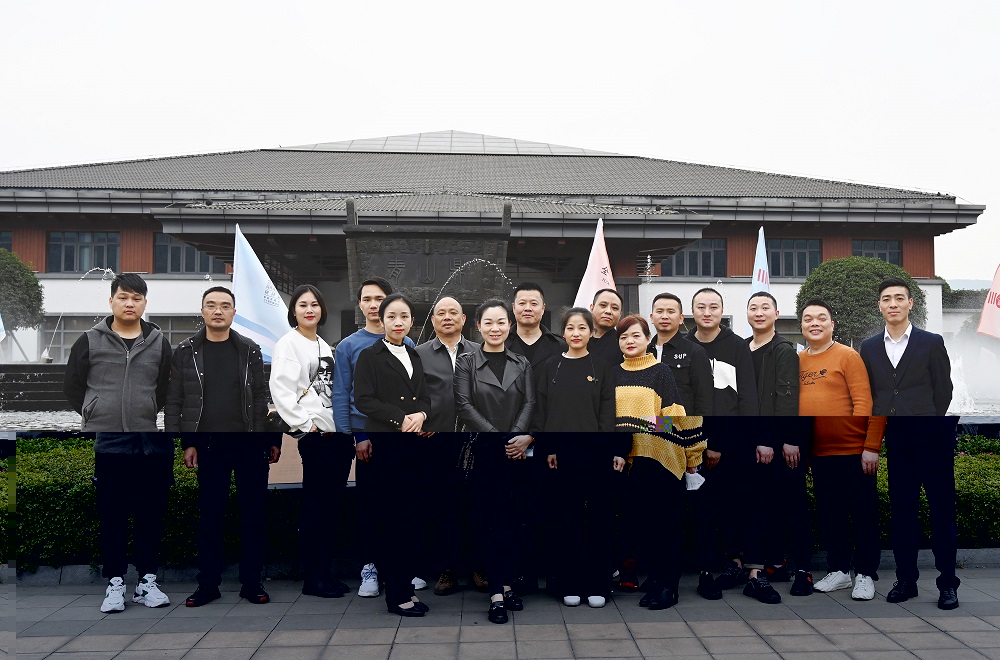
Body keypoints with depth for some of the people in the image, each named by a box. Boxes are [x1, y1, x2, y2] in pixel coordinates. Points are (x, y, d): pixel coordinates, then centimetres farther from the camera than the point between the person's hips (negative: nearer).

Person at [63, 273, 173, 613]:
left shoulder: (159, 343, 6)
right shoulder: (90, 341, 2)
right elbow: (72, 387, 8)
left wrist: (154, 418, 4)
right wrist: (96, 419, 6)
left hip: (152, 443, 1)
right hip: (107, 445, -1)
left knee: (152, 514, 7)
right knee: (112, 516, 6)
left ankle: (147, 581, 19)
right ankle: (115, 583, 17)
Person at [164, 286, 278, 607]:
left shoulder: (250, 351, 4)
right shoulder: (185, 352, 3)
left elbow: (261, 399, 6)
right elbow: (173, 403, 3)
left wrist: (272, 440, 1)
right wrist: (182, 443, -4)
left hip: (250, 445, 0)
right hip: (209, 447, 0)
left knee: (253, 515, 6)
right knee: (209, 517, 8)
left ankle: (251, 582, 18)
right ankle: (208, 584, 21)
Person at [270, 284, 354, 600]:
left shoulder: (325, 346, 20)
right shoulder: (288, 343, -4)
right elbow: (280, 390, -15)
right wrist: (307, 424, -15)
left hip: (340, 433, 7)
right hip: (315, 437, -7)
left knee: (333, 506, 11)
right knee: (315, 507, -2)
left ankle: (325, 572, 21)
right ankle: (312, 579, 8)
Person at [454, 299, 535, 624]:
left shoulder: (522, 364, 10)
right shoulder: (466, 362, 2)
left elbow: (530, 403, 1)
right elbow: (464, 405, -7)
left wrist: (520, 437, -17)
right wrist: (500, 438, -13)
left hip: (516, 452, 2)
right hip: (483, 452, -2)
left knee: (510, 520, 7)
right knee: (489, 521, 1)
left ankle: (507, 584, 19)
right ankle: (496, 594, 5)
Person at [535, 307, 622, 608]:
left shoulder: (603, 369, 4)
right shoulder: (551, 368, 6)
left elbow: (609, 414, 0)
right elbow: (542, 412, 4)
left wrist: (617, 451, -8)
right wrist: (546, 449, -5)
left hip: (596, 455, -1)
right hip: (563, 455, 1)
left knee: (598, 518, 6)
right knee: (566, 519, 7)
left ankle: (597, 586, 17)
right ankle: (570, 584, 18)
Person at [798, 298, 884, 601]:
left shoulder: (848, 356, -7)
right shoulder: (797, 361, 9)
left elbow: (865, 404, -12)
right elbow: (792, 406, 12)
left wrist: (871, 446, -17)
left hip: (853, 452, -5)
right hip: (818, 455, 5)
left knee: (863, 514, 5)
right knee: (829, 515, 14)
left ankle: (866, 575, 18)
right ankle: (839, 570, 28)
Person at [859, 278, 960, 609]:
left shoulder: (932, 343, 3)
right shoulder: (869, 348, 10)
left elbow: (943, 391, 2)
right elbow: (868, 395, 11)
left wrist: (928, 428, -2)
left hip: (931, 442, -2)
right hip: (893, 446, 2)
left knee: (942, 512, 4)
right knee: (901, 514, 8)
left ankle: (947, 583, 16)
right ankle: (906, 580, 18)